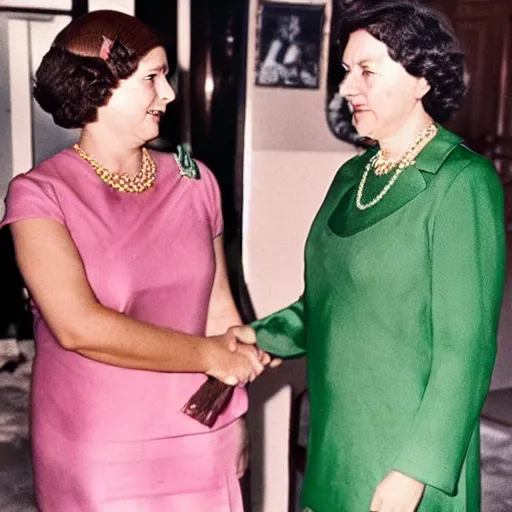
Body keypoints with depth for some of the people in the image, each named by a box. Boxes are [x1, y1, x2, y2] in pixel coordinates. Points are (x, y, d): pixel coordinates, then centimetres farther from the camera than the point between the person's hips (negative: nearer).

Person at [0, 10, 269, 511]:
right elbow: (79, 327, -22)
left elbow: (220, 310, 6)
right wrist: (210, 356, -15)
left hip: (200, 443, 4)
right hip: (93, 455, -3)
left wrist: (235, 423, 7)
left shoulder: (194, 181, 1)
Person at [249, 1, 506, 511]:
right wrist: (259, 340, -5)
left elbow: (465, 349, -16)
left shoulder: (462, 182, -14)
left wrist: (418, 470, -18)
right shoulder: (353, 176, 5)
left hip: (406, 456, -6)